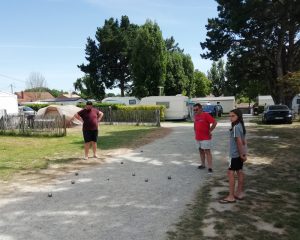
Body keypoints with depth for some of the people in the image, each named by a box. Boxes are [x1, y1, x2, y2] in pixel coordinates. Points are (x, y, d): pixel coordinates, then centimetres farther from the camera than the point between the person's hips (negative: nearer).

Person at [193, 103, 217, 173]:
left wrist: (210, 131, -15)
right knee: (201, 151, 16)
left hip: (205, 138, -8)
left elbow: (214, 122, -19)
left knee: (207, 152, -6)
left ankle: (210, 167, -4)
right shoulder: (195, 116, 10)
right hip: (198, 138, 8)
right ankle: (203, 165, 28)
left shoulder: (206, 115, -13)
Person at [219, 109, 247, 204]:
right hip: (239, 153, 10)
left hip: (235, 154, -10)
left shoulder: (235, 127, -21)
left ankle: (231, 197, -1)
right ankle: (239, 193, 25)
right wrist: (244, 153, 13)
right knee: (239, 172, 15)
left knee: (230, 173, -5)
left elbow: (239, 142, -23)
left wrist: (241, 154, -17)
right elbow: (244, 141, 11)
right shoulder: (241, 126, 9)